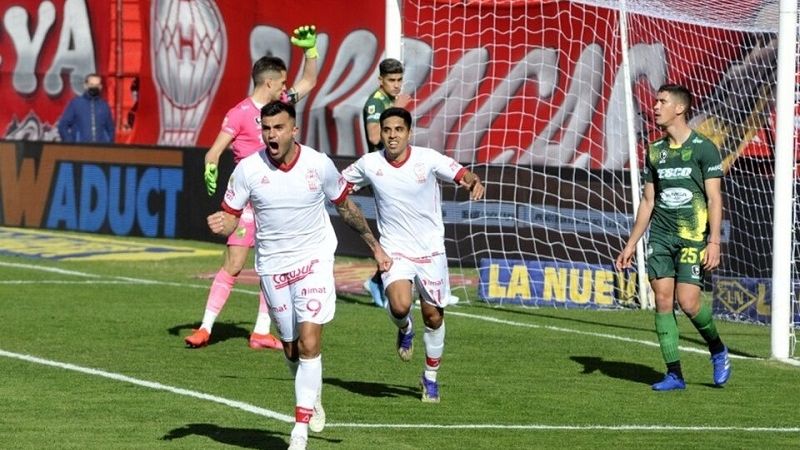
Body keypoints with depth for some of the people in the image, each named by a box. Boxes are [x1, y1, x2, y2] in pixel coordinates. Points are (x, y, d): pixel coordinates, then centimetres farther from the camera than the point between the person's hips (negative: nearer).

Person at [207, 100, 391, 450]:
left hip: (314, 260, -2)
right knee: (291, 349, 11)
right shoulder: (248, 169, -11)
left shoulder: (319, 165, -9)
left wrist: (374, 245, 15)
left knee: (309, 342, -15)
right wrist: (221, 225, -28)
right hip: (272, 266, 2)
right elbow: (230, 216, -3)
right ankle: (312, 396, 43)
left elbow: (345, 206, 8)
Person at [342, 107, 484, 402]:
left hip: (430, 251, 0)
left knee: (433, 317, 6)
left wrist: (473, 182, -35)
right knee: (400, 305, -25)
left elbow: (462, 174, -12)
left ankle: (430, 377, 28)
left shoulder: (428, 159, -11)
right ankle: (404, 328, 13)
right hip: (394, 251, 0)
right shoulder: (369, 164, -5)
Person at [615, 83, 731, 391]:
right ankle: (674, 374, 2)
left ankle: (718, 351, 14)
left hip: (693, 236, -5)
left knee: (688, 302, -13)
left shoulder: (703, 148, -3)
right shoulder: (655, 151, 13)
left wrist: (714, 242, -15)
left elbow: (714, 198, -6)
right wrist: (630, 245, 16)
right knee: (663, 300, -2)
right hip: (660, 236, 5)